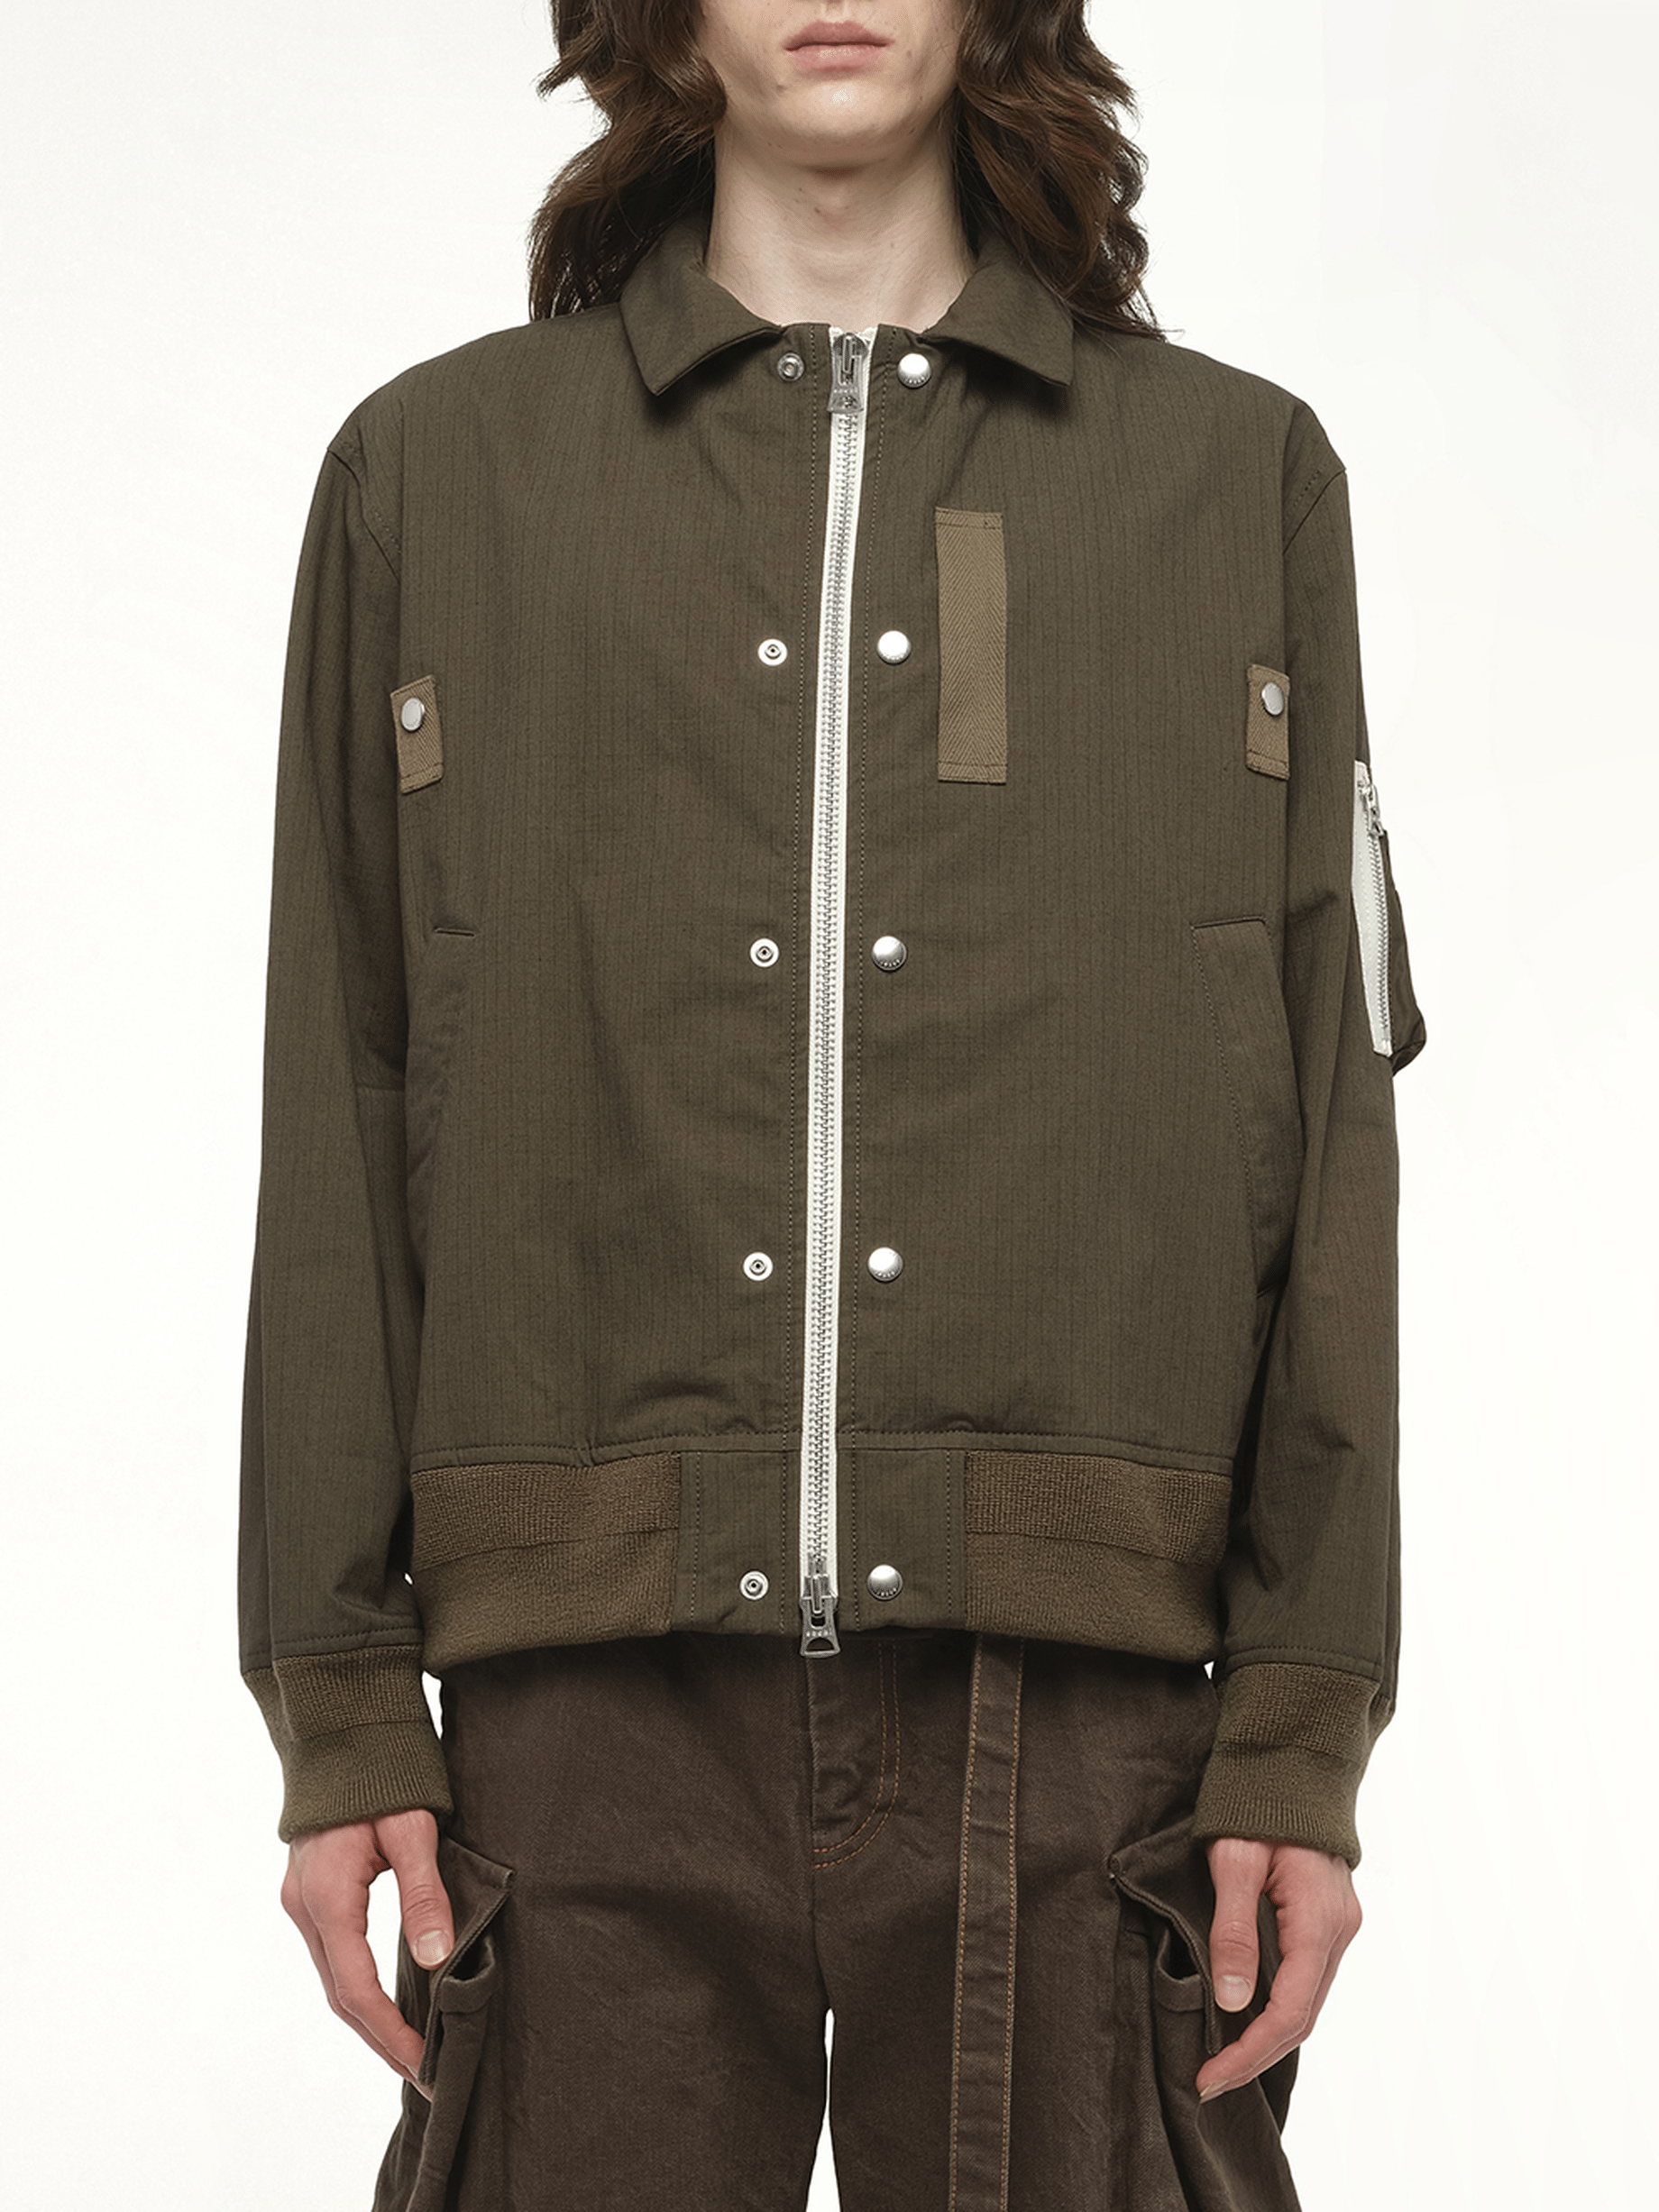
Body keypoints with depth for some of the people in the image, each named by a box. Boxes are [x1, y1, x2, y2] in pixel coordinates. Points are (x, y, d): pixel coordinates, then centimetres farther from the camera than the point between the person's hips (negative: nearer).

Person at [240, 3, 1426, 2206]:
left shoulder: (1238, 475, 11)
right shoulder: (434, 471, 11)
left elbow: (1330, 1130, 6)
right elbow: (338, 1135, 8)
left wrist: (1307, 1730, -1)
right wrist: (341, 1705, 1)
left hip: (1077, 1703, 0)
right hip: (599, 1709, 0)